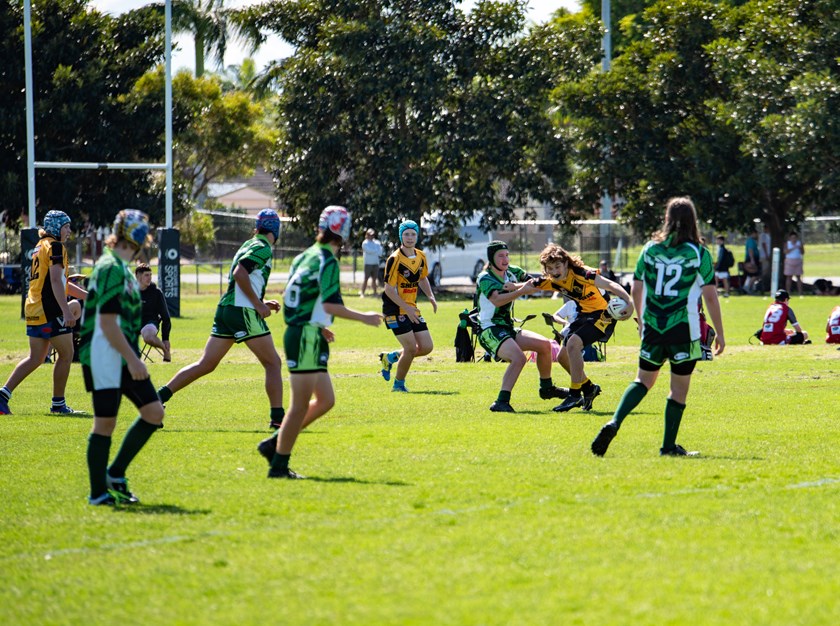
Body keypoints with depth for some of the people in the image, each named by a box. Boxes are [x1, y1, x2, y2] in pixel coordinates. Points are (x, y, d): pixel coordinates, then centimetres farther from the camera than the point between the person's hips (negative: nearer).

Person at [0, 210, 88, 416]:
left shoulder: (40, 247, 21)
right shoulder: (55, 247, -8)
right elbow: (56, 281, -19)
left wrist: (87, 295, 30)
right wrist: (66, 312, -24)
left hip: (33, 310, 9)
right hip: (49, 310, -9)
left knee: (36, 358, 11)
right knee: (66, 354, 1)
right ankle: (58, 403, 4)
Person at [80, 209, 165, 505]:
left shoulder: (120, 269, 16)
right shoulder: (111, 269, -16)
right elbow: (107, 323, -21)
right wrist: (132, 358, -21)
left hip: (123, 356, 10)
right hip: (104, 357, -10)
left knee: (154, 412, 5)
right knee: (105, 423, -4)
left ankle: (115, 474, 13)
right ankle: (99, 493, 3)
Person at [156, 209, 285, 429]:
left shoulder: (249, 246, 21)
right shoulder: (262, 249, -7)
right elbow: (240, 274, -21)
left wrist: (261, 302, 24)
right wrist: (258, 305, -16)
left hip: (225, 309, 8)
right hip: (243, 312, -8)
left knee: (206, 364, 10)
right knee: (273, 363, 1)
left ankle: (162, 395, 5)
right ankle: (277, 417, -3)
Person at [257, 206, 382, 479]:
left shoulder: (305, 257, 14)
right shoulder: (327, 261, -13)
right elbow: (331, 304, -22)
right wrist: (362, 317, -14)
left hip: (297, 332, 9)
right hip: (307, 338, -9)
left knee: (325, 400, 14)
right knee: (301, 405, -5)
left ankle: (274, 444, 17)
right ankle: (279, 465, -2)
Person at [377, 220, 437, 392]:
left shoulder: (421, 257, 5)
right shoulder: (395, 259, -17)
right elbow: (389, 289, -18)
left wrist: (431, 297, 4)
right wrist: (407, 309, -22)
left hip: (412, 309, 7)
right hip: (395, 310, -7)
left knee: (426, 347, 2)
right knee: (411, 348, -11)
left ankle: (391, 357, 24)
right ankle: (398, 384, 10)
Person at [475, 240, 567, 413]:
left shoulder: (512, 272, 9)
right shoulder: (485, 278, -13)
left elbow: (534, 284, -4)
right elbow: (497, 300, -32)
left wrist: (516, 286, -22)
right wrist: (522, 291, -41)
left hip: (508, 329, 8)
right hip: (490, 331, -8)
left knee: (544, 345, 7)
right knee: (518, 358, -30)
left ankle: (546, 388, 27)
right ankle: (501, 402, -34)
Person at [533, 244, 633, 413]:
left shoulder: (581, 274, -24)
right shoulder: (552, 281, -4)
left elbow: (610, 285, -30)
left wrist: (628, 302, -45)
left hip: (603, 315, -9)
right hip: (583, 315, 9)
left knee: (573, 343, -27)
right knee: (563, 357, 8)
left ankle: (575, 394, -20)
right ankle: (589, 387, 30)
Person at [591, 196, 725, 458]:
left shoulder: (650, 249, 4)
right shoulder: (698, 253, -4)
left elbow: (635, 289, 9)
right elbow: (710, 296, -6)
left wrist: (642, 320, 25)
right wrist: (719, 333, 1)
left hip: (652, 328, 3)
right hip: (684, 330, -3)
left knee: (644, 380, 16)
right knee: (679, 388, 9)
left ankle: (614, 423, -5)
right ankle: (669, 445, 10)